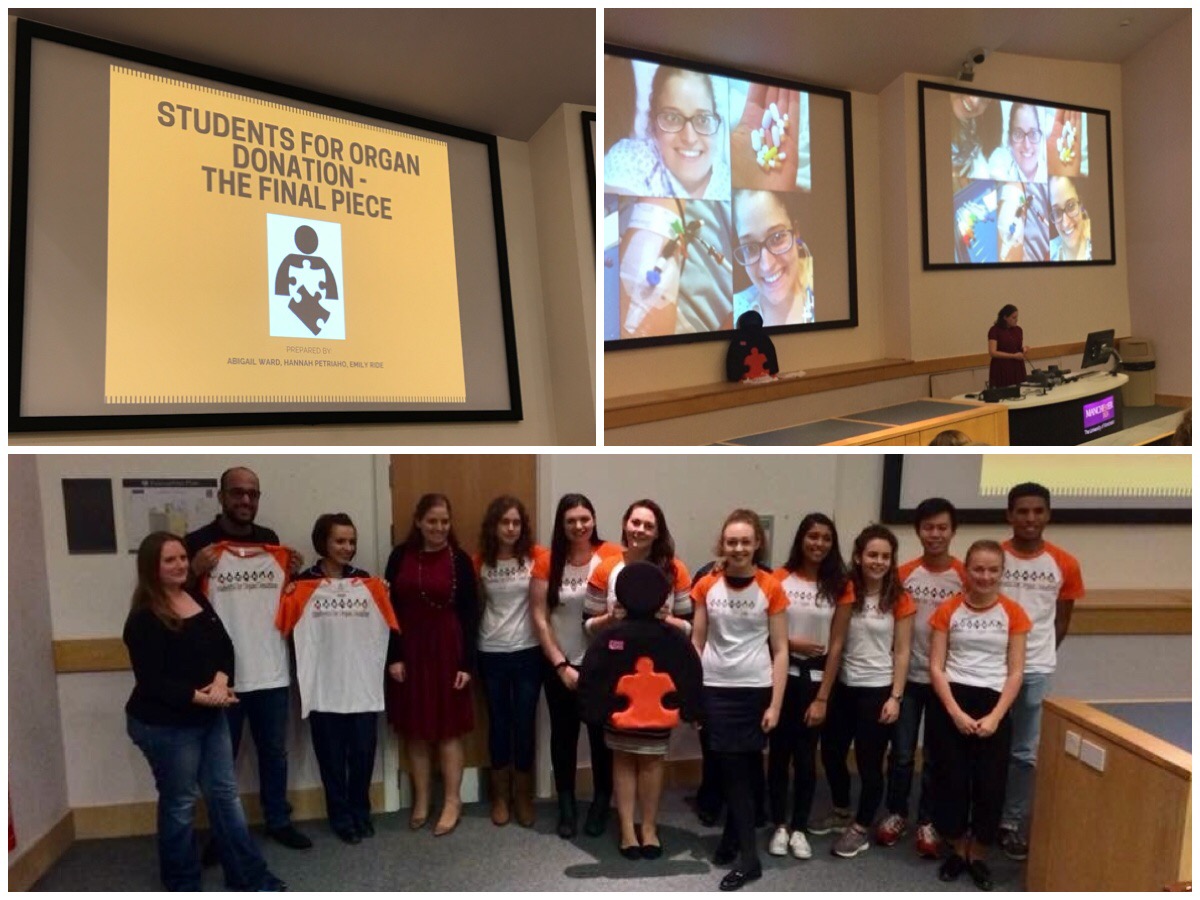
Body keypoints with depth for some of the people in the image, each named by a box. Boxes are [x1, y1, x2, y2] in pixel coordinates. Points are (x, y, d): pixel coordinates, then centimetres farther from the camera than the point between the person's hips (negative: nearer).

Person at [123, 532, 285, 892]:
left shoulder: (197, 598, 6)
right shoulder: (144, 618, -15)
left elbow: (224, 646, 4)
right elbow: (152, 680, -19)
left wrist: (221, 681, -15)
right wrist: (200, 696, -23)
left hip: (210, 716, 7)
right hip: (164, 725, -7)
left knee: (225, 793, 11)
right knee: (179, 803, 7)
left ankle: (250, 877, 21)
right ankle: (182, 886, 25)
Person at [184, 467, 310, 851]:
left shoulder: (271, 540, 8)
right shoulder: (198, 543, -8)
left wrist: (293, 574, 2)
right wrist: (195, 572, -20)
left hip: (271, 670, 4)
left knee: (274, 752, 17)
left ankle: (279, 820, 31)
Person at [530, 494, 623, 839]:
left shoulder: (612, 556, -10)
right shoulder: (547, 562, -5)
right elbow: (539, 618, -4)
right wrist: (561, 665, -7)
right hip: (559, 665, 1)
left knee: (602, 733, 9)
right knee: (563, 734, 13)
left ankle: (600, 805, 28)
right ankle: (566, 807, 29)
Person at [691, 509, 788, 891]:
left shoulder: (771, 588, -4)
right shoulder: (707, 586, 0)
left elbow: (780, 650, -2)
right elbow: (697, 642, 6)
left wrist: (775, 704, -6)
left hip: (756, 690, -1)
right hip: (715, 689, 1)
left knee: (743, 768, 4)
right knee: (734, 768, 4)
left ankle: (733, 840, 19)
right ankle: (747, 856, 17)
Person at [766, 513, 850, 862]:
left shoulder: (838, 586, 1)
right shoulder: (780, 579, -3)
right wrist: (792, 643, -16)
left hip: (816, 677, 1)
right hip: (782, 673, -1)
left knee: (806, 753, 6)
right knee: (780, 750, 5)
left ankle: (799, 828, 18)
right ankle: (779, 826, 17)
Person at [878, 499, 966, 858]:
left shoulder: (964, 576, -4)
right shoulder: (903, 574, -3)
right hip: (908, 676, 0)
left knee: (936, 756, 10)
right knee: (901, 752, 8)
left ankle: (927, 821, 25)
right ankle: (896, 813, 26)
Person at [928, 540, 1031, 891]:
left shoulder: (1013, 613, 0)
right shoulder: (948, 610, -2)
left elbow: (1015, 672, 0)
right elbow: (935, 667, -2)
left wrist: (995, 716, -9)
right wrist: (955, 712, -12)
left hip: (993, 705, 1)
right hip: (950, 703, 0)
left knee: (990, 784, 4)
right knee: (952, 780, 5)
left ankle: (979, 855, 25)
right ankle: (958, 850, 27)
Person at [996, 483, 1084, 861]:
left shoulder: (1065, 565, -1)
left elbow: (1061, 621, 9)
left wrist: (1039, 655, 9)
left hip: (1037, 670, 1)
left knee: (1025, 754, 8)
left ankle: (1012, 824, 22)